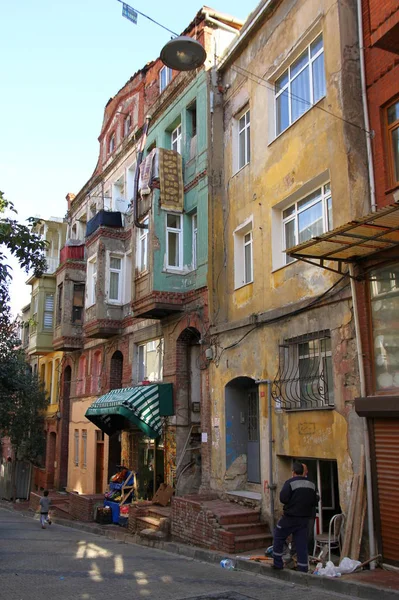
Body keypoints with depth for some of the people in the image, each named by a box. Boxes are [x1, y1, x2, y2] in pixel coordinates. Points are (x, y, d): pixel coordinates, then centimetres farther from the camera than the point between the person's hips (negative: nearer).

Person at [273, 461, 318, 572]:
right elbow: (314, 502, 9)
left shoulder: (290, 483, -15)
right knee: (302, 543, 10)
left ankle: (278, 563, 15)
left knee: (278, 538, 12)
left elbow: (283, 499, -19)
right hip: (305, 518, 5)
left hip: (290, 517, -5)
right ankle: (303, 569, 10)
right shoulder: (311, 485, 5)